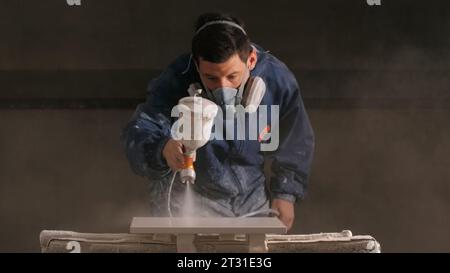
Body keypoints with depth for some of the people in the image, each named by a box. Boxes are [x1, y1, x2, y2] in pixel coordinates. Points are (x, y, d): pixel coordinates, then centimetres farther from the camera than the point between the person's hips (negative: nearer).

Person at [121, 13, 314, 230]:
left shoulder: (278, 80, -19)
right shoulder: (175, 81, -26)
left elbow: (295, 144, -2)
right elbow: (138, 133, -34)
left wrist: (285, 194, 1)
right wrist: (163, 149, -55)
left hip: (253, 196, 2)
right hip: (190, 194, -2)